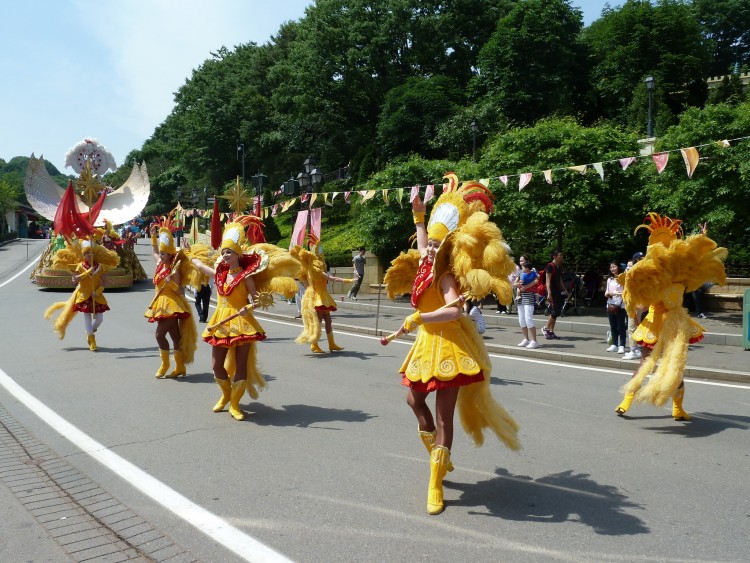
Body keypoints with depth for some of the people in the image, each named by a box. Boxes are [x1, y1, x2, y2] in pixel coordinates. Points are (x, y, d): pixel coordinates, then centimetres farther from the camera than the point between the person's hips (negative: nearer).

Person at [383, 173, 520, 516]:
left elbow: (454, 311, -36)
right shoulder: (425, 267, 8)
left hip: (448, 346, -10)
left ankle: (435, 485, 1)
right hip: (428, 345, 10)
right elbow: (422, 243, 32)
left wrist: (416, 319, -35)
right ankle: (438, 458, 38)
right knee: (415, 400, 20)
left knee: (443, 415, -4)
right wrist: (418, 214, 32)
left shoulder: (446, 278, -17)